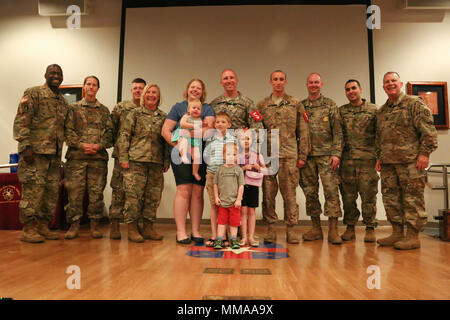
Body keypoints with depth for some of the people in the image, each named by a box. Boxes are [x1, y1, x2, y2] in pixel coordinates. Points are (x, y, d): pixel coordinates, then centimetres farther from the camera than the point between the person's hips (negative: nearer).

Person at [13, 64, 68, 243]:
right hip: (36, 151, -7)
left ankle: (43, 227, 17)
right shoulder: (33, 93, 0)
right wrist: (25, 145, -17)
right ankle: (28, 229, 3)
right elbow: (21, 121, -8)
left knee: (52, 191, 8)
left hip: (55, 154, 7)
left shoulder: (63, 101, 19)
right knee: (33, 190, -6)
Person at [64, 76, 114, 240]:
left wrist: (99, 146, -9)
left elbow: (109, 132, 7)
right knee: (75, 191, -1)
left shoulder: (104, 110, 15)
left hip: (99, 156, 1)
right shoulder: (74, 108, 11)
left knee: (96, 192, 2)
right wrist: (81, 145, -11)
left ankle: (95, 225, 11)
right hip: (77, 156, -1)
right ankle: (74, 225, 9)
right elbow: (68, 130, 3)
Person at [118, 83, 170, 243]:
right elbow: (123, 136, 2)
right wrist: (123, 158, -6)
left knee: (154, 196, 5)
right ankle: (132, 228, 6)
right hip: (136, 161, -3)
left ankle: (148, 227, 17)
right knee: (134, 195, -4)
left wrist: (167, 161, 8)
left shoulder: (164, 117, 15)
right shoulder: (134, 114, 8)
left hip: (157, 163, 3)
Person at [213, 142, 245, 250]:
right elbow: (215, 184, 9)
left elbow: (241, 185, -3)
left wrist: (238, 199, -6)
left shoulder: (238, 169, -2)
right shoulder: (220, 169, 2)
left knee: (234, 222, 7)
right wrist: (216, 197, 3)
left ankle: (233, 240, 20)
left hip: (234, 202, -1)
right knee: (221, 221, 6)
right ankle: (219, 240, 13)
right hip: (222, 201, 1)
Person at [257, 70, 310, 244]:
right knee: (268, 193, 3)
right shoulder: (261, 105, 12)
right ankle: (270, 228, 13)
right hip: (267, 156, 1)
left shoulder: (296, 104, 10)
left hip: (289, 155, -1)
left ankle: (291, 229, 11)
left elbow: (303, 132, 8)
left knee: (290, 194, 1)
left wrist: (302, 156, 1)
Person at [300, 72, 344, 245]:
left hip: (326, 155, -2)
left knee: (331, 190, -7)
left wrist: (336, 153, -9)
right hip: (306, 156, 3)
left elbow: (338, 132, 1)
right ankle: (316, 228, 16)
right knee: (310, 192, 6)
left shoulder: (330, 105, 6)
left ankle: (333, 230, -1)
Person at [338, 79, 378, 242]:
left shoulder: (373, 110, 9)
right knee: (348, 195, 5)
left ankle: (370, 228, 11)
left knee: (368, 195, 0)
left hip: (367, 158, -1)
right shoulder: (341, 111, 13)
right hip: (346, 160, 2)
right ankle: (350, 228, 15)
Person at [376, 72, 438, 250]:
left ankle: (413, 236, 3)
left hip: (410, 161, -6)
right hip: (388, 162, 7)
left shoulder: (414, 103, 1)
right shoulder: (381, 111, 19)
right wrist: (379, 157, 18)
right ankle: (397, 233, 17)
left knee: (412, 198, -3)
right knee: (390, 198, 7)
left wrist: (424, 153, -13)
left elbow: (428, 130, -7)